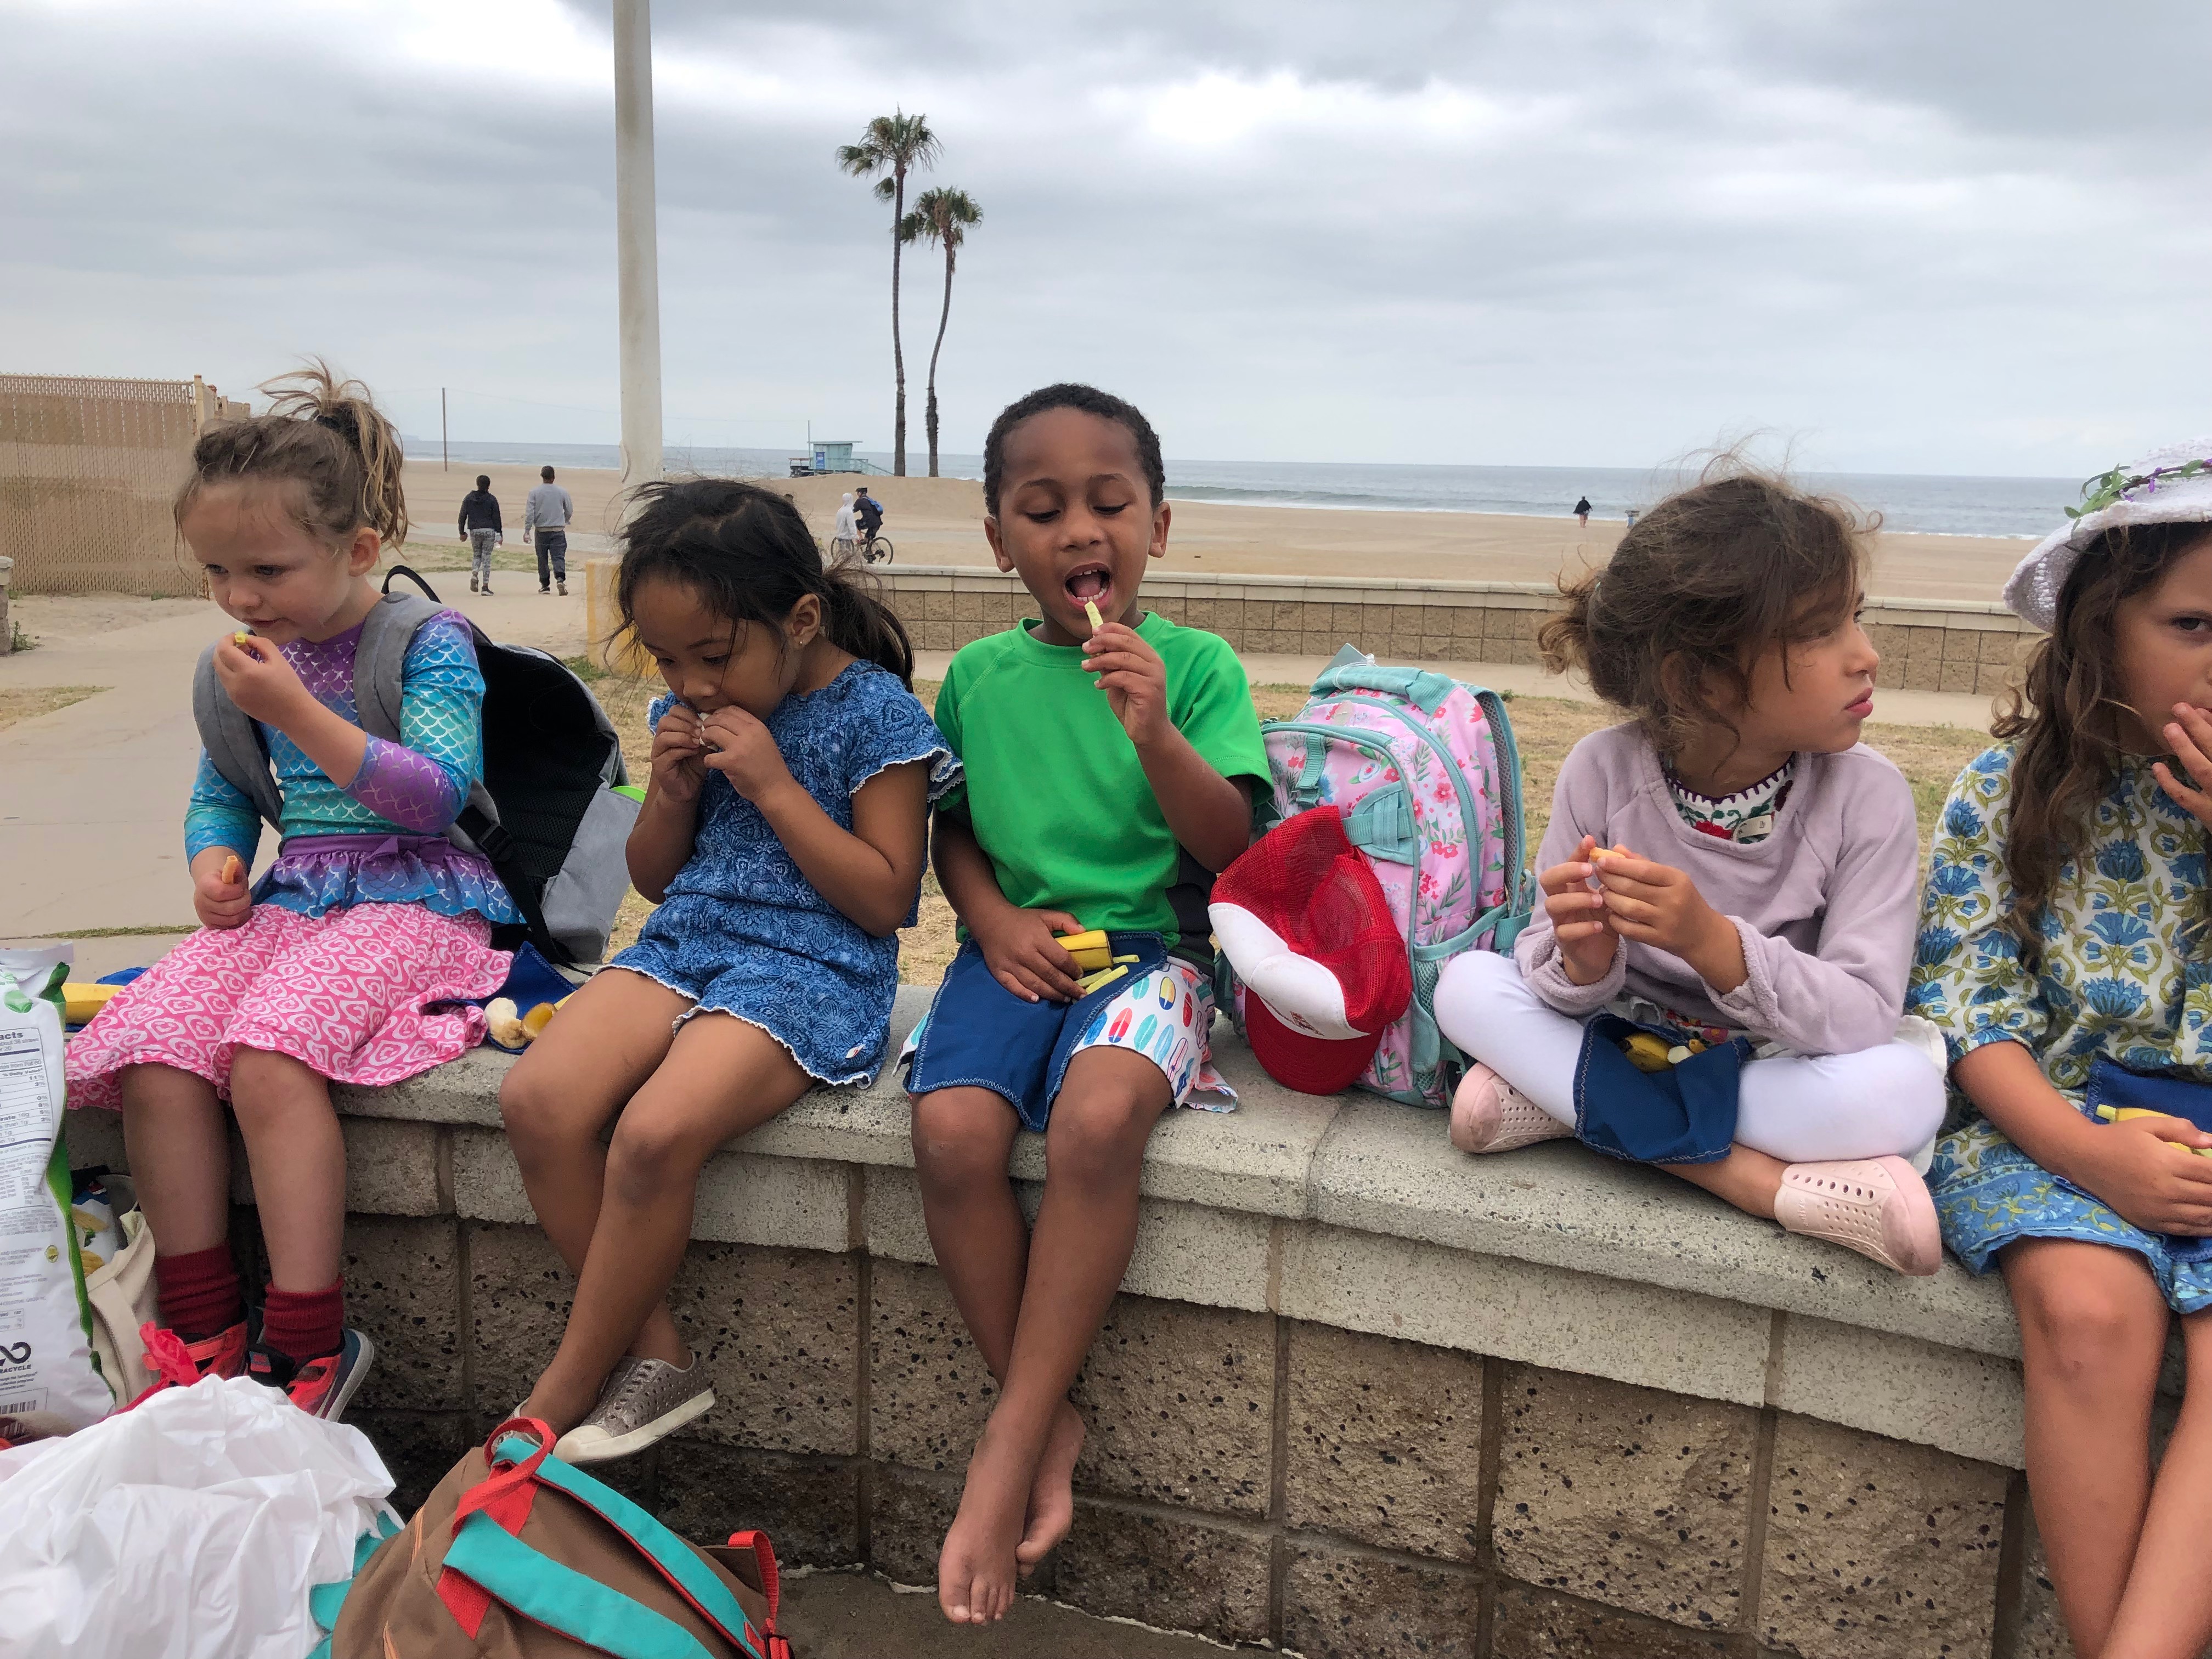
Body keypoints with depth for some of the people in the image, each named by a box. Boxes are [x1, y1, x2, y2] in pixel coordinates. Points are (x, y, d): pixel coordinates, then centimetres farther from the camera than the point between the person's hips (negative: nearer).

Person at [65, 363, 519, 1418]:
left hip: (415, 898, -6)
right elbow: (219, 795, 24)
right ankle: (203, 1333, -5)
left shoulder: (430, 642, -6)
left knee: (269, 1054, -31)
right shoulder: (247, 662, 13)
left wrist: (295, 712, -22)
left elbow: (437, 794, -17)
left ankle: (308, 1345, -19)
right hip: (288, 898, 6)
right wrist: (213, 863, 0)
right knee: (150, 1054, -20)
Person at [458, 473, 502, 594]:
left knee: (476, 555, 19)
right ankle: (485, 587, 0)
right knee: (486, 557, 1)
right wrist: (500, 534, 0)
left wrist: (462, 532, 13)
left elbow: (462, 516, 5)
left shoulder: (468, 498, 5)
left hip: (474, 531, 2)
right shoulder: (492, 499, -2)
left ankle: (474, 575, -11)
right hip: (489, 531, -2)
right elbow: (496, 518, -4)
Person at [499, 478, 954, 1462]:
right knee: (537, 1099, -20)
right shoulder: (689, 711, 12)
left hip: (815, 965, -6)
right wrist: (671, 793, -2)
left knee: (657, 1131, -30)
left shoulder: (875, 713, -6)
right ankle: (653, 1357, -7)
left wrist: (775, 786, -15)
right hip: (687, 941, 7)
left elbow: (884, 899, -10)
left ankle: (556, 1403, -8)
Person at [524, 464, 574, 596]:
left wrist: (527, 531, -3)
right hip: (558, 530, 0)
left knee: (543, 559, 10)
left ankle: (545, 585, 15)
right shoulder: (562, 492, 1)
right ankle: (560, 579, -28)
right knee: (558, 557, -4)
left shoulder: (534, 492, -2)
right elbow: (570, 512, 10)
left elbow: (530, 513, -5)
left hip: (541, 531, 0)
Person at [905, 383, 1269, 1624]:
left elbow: (1232, 847, -6)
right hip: (1016, 950, 3)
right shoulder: (978, 676, 9)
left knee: (1096, 1118, -34)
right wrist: (995, 917, -3)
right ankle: (1049, 1421, -6)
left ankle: (1008, 1450, -18)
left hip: (1151, 944, -3)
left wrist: (1155, 734, -21)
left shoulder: (1196, 663, 0)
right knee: (954, 1127, -27)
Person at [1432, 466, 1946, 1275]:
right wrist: (1583, 960, -35)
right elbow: (1565, 989, -9)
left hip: (1779, 1068, -2)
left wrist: (1714, 942, -39)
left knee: (1907, 1087, -32)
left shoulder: (1866, 794, -15)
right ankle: (1758, 1177, -23)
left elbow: (1866, 1019, -21)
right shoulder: (1603, 770, -14)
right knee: (1466, 982, -22)